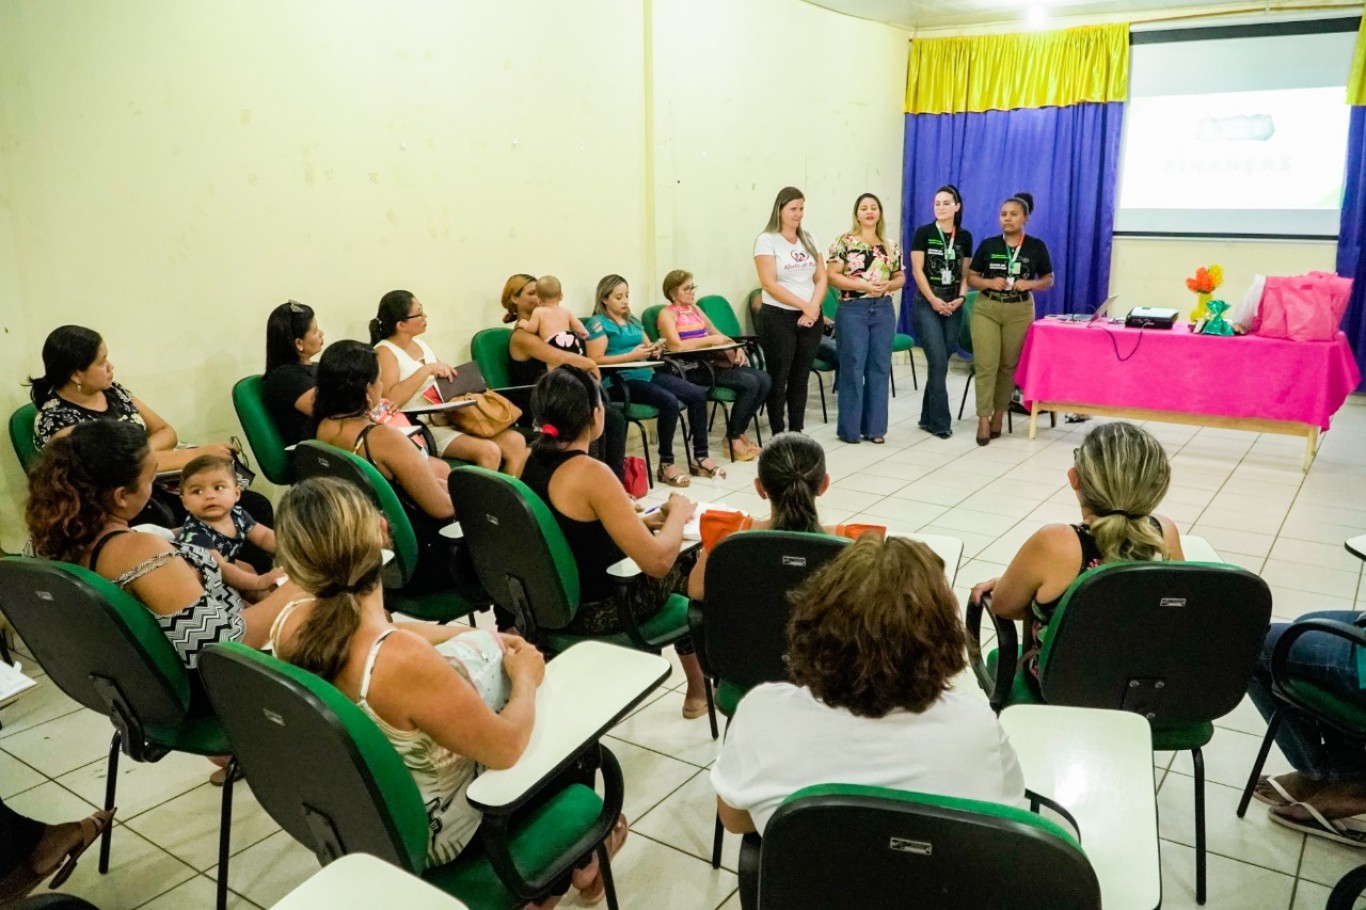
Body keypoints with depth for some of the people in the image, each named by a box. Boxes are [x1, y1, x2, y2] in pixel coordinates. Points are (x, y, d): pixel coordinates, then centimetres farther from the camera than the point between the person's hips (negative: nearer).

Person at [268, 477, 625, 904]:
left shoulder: (289, 623, -17)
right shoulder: (403, 661, -41)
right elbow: (506, 747, -28)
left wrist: (478, 634, 7)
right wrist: (526, 679, -9)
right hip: (427, 835, -6)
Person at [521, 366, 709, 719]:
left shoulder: (530, 460, -2)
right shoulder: (589, 473, -27)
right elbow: (657, 562, -28)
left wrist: (645, 519, 7)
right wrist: (678, 512, -9)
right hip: (595, 611, -8)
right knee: (686, 564, 16)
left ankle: (696, 683, 39)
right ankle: (700, 686, 33)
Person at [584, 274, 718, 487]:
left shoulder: (633, 321, 22)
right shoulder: (598, 323, -2)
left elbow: (646, 347, 27)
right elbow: (596, 360, -12)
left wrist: (653, 351, 1)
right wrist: (631, 355, -17)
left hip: (646, 373, 8)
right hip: (618, 380, -8)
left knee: (698, 395, -9)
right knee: (670, 402, -31)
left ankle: (700, 456, -2)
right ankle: (666, 464, -19)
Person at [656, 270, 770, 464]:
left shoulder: (695, 309, 21)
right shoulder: (667, 314, -3)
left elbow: (716, 333, 24)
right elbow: (676, 345, -18)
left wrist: (735, 347, 4)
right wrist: (710, 340, -13)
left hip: (711, 362, 8)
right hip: (691, 369, -8)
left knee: (764, 380, -10)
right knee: (750, 383, -23)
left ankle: (739, 430, 3)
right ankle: (734, 438, -7)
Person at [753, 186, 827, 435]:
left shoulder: (809, 239, 12)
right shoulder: (767, 240, -5)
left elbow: (821, 279, 9)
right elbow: (769, 284, -14)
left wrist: (813, 308, -9)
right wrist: (804, 305, -15)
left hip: (809, 318, 5)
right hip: (778, 318, -5)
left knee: (800, 378, 10)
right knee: (778, 379, 1)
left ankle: (797, 433, 17)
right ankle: (778, 436, 7)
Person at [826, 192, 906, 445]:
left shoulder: (891, 246, 11)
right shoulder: (845, 242, -2)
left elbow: (900, 277, 15)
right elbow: (832, 276, -8)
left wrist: (888, 285, -7)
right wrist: (863, 285, -17)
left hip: (883, 310, 5)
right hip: (853, 310, -4)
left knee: (880, 367, 6)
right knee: (853, 367, -3)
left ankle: (875, 427, 15)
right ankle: (849, 428, 5)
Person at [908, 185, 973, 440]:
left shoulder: (965, 237, 9)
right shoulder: (923, 233, -1)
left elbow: (965, 273, 10)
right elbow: (917, 270, -5)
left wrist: (961, 298, -7)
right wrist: (933, 300, -12)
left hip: (953, 305, 4)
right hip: (926, 303, -4)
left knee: (941, 361, 6)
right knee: (938, 361, -11)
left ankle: (928, 418, 16)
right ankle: (940, 422, -6)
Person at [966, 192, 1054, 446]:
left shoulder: (1036, 247, 1)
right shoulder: (988, 245, 2)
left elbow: (1048, 280, 7)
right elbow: (971, 278, 5)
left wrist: (1031, 284, -13)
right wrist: (990, 282, -15)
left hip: (1020, 312, 1)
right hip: (986, 309, 0)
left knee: (1009, 365, 8)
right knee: (986, 365, -8)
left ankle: (998, 416, 20)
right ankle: (983, 418, -5)